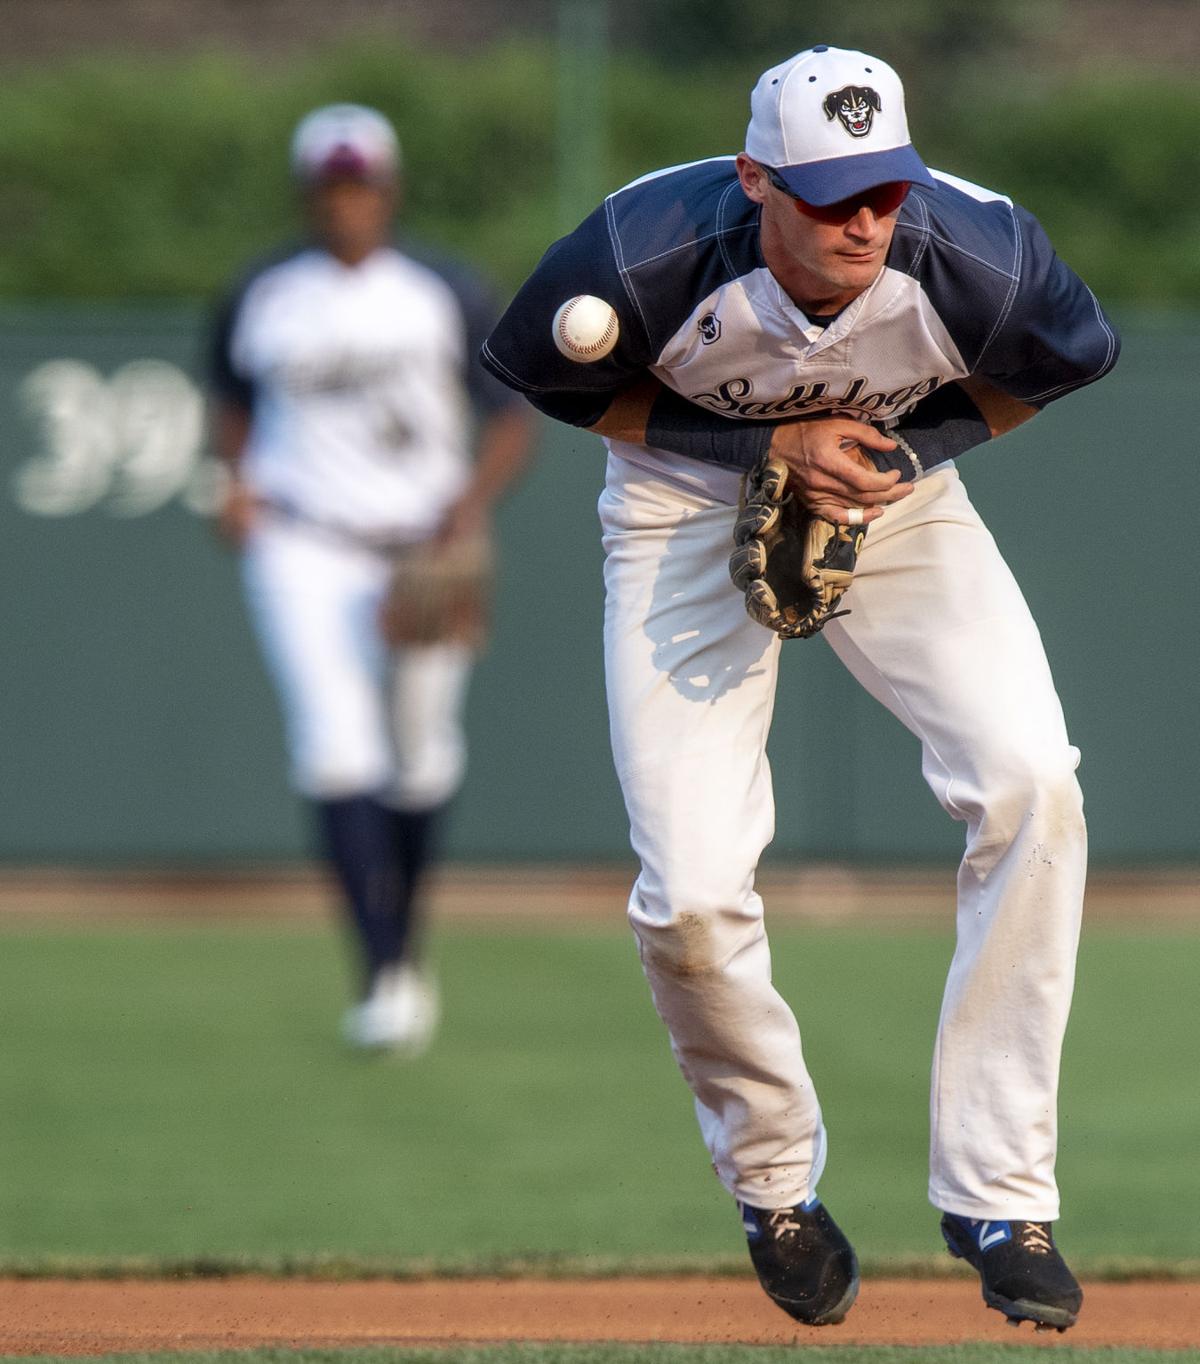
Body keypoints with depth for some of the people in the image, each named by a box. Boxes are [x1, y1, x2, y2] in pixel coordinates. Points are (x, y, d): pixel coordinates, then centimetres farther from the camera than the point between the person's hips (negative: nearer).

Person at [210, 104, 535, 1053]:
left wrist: (469, 516, -13)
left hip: (424, 551, 1)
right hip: (302, 547, -1)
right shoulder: (262, 299, 3)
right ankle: (385, 976, -21)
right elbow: (233, 396, 19)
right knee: (337, 748, -17)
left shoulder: (448, 296, -1)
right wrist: (239, 480, 0)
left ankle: (408, 939, 35)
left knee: (422, 759, 9)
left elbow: (511, 421, 2)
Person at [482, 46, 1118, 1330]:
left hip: (902, 500, 1)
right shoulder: (645, 256, -32)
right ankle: (773, 1185, 17)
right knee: (691, 896, -15)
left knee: (1030, 782, -22)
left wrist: (902, 447, -18)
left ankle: (997, 1197, -11)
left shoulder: (977, 256, -27)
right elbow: (540, 373, -11)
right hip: (688, 506, -1)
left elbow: (1068, 360, -4)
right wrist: (769, 446, -22)